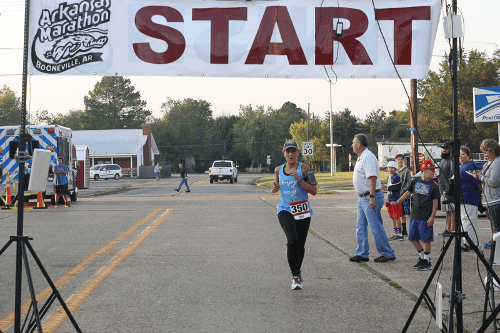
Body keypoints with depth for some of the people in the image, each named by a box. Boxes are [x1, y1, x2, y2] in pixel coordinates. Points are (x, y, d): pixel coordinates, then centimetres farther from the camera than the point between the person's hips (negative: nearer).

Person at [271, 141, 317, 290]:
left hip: (302, 211, 0)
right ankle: (296, 276, -14)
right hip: (285, 210, 0)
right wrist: (275, 188, 1)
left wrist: (299, 180, -19)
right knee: (292, 241, -22)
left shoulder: (304, 169, -3)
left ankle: (297, 273, 34)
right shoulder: (279, 170, 7)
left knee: (300, 246, 8)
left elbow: (314, 191, -8)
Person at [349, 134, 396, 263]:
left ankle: (387, 254, 2)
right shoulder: (361, 158, 17)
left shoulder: (368, 157, -16)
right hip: (362, 198, 10)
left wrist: (372, 197, -29)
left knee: (376, 227, -6)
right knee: (360, 227, 11)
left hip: (370, 197, -10)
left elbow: (372, 177, -24)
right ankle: (362, 254, 17)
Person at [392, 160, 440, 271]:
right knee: (412, 238, 10)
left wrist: (432, 217, -11)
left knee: (425, 239, -2)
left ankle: (427, 261, 10)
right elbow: (408, 193, 17)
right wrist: (396, 202, 14)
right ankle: (422, 257, 26)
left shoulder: (433, 186, -4)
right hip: (414, 216, 5)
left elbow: (435, 202, -4)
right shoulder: (416, 181, 6)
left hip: (426, 218, -5)